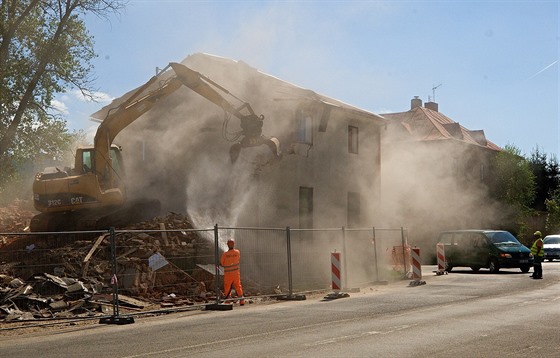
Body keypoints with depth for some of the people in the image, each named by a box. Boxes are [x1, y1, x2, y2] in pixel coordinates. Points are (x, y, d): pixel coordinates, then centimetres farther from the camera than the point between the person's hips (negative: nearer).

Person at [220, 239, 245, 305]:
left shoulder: (225, 254, -12)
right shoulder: (237, 252, -6)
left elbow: (221, 263, -2)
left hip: (228, 274, -2)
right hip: (236, 273, 2)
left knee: (227, 288, 9)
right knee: (238, 286, 9)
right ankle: (241, 301, 7)